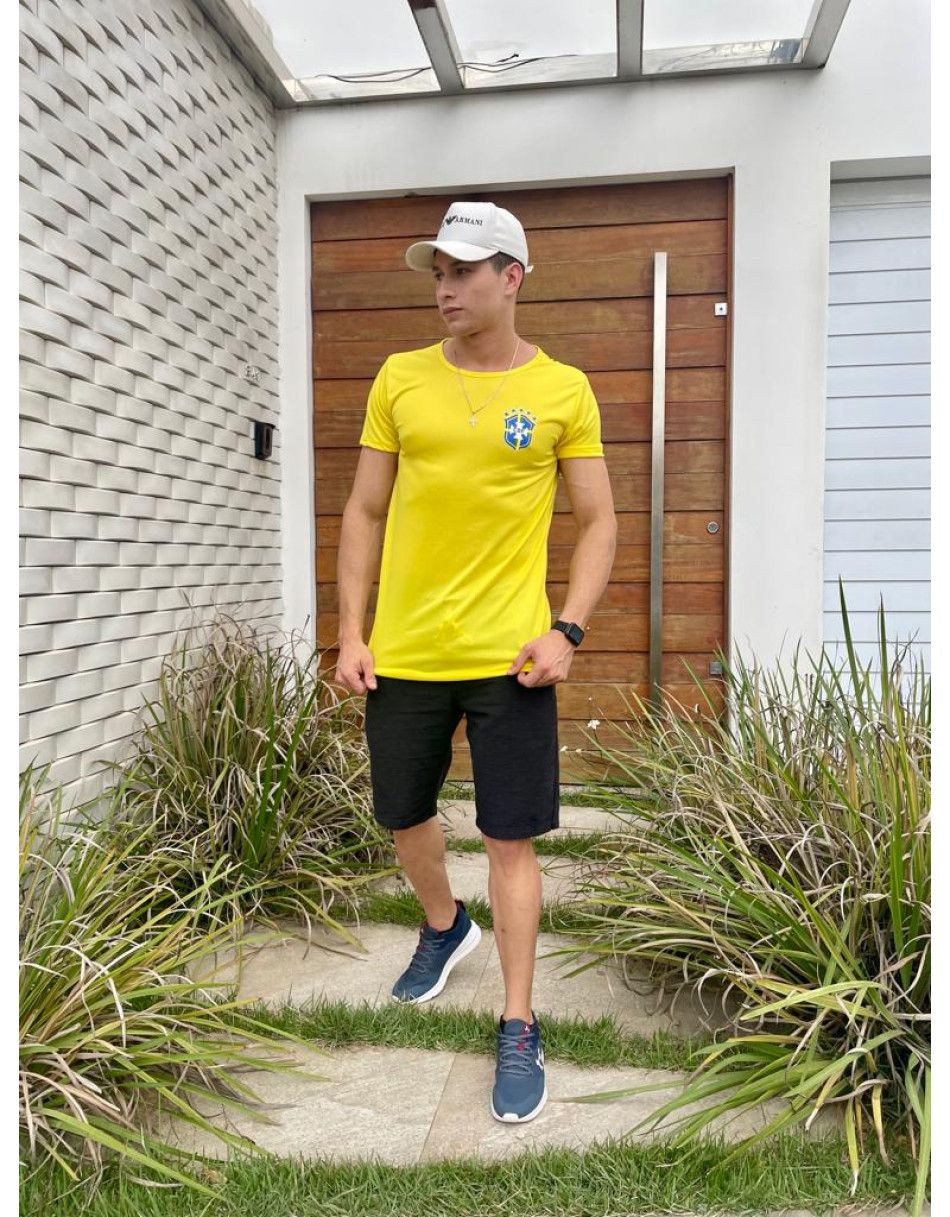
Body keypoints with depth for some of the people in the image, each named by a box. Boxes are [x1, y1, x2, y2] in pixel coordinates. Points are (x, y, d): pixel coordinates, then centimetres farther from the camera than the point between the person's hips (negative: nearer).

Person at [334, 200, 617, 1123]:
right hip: (403, 653, 3)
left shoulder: (563, 389, 0)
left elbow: (598, 523, 3)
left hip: (510, 657, -3)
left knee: (511, 840, 3)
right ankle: (444, 928, 49)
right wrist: (350, 634, 1)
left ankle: (518, 1031, 21)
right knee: (403, 816, 18)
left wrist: (566, 631, -10)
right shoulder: (400, 379, 5)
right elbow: (364, 512, 7)